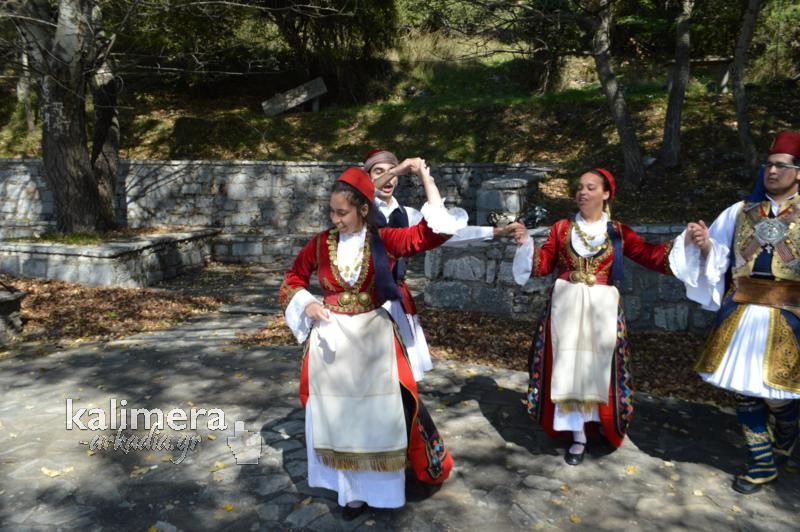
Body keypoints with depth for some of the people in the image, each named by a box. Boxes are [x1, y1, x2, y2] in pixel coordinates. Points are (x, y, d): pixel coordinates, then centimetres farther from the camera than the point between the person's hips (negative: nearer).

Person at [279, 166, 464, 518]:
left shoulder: (384, 240, -7)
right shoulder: (321, 243, -2)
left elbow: (431, 230, -16)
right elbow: (292, 279, 11)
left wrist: (425, 175, -14)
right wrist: (307, 304, -9)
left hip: (372, 338, -1)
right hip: (331, 337, 2)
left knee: (374, 412, 7)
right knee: (333, 413, 11)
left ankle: (366, 486, 29)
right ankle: (347, 485, 32)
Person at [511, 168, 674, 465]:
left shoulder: (618, 232, 3)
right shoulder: (561, 228, 5)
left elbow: (650, 256, -4)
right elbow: (544, 264, 5)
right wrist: (526, 245, -10)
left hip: (601, 308, 0)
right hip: (566, 306, 1)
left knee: (598, 369, 7)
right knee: (568, 368, 2)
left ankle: (601, 425, 28)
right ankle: (578, 436, 15)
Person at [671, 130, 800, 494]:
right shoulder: (738, 212, 6)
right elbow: (715, 259, 6)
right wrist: (703, 245, -14)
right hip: (740, 315, 3)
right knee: (744, 390, 8)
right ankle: (762, 463, 27)